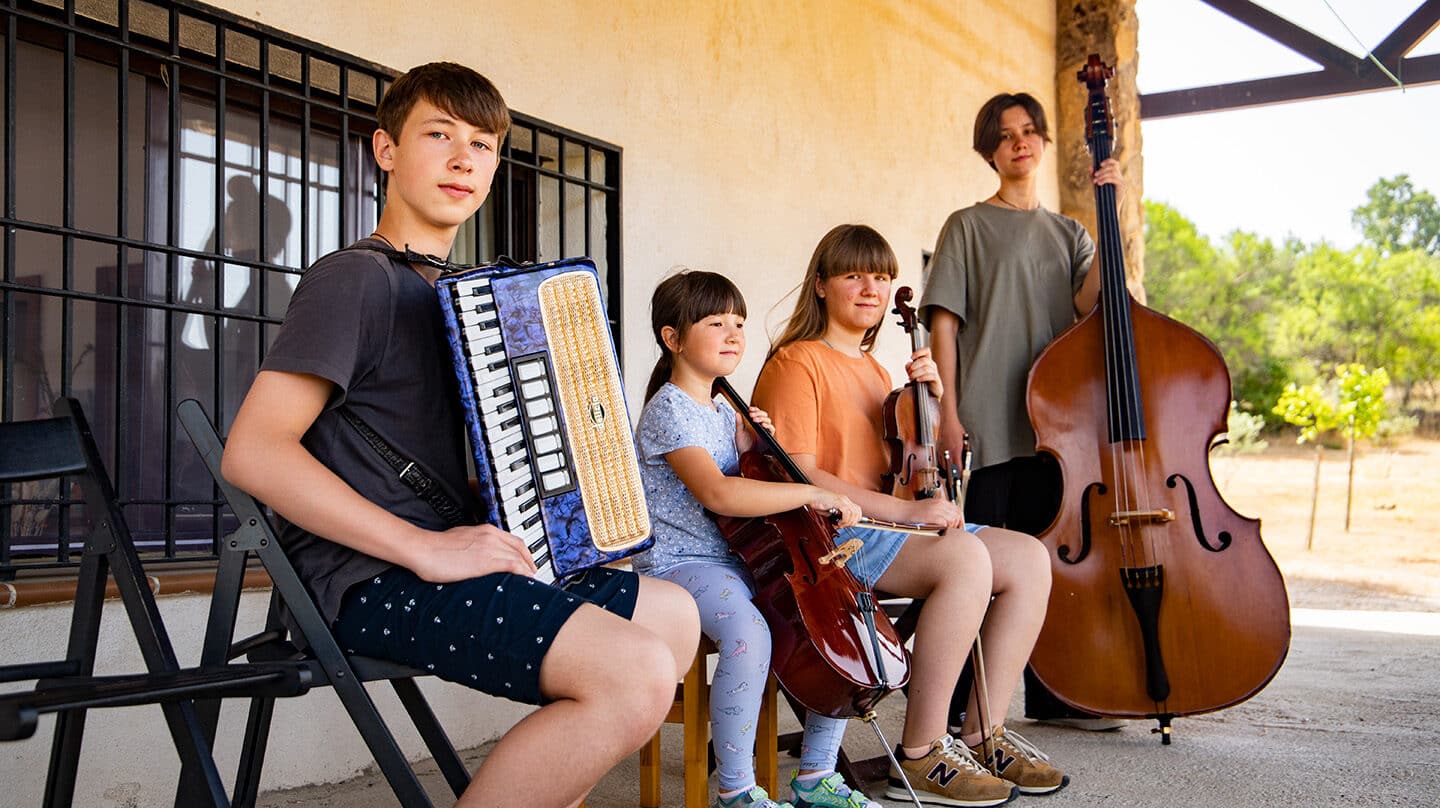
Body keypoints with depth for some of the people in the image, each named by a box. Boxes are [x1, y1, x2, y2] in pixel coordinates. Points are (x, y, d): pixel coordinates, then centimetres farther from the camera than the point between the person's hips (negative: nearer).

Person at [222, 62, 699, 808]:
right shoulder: (353, 278, -7)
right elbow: (253, 451, -20)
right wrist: (427, 549, -23)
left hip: (447, 559, 9)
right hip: (374, 578, -9)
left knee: (673, 613, 15)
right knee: (638, 675, -24)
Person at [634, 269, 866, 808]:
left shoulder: (722, 409, 17)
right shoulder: (669, 410, -11)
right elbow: (716, 493, -26)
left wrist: (749, 444, 9)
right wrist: (813, 494, -26)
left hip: (736, 560, 9)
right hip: (681, 564, -9)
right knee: (750, 634, -36)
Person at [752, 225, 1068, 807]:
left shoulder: (873, 369, 23)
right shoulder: (798, 363, -5)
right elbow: (798, 476, -18)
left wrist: (931, 398, 4)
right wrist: (902, 510, -23)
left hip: (887, 522, 9)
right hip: (828, 534, -9)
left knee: (1029, 559, -8)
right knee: (966, 557, -31)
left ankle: (983, 733, -3)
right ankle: (920, 757, -23)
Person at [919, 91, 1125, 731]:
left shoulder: (1068, 234, 15)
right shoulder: (969, 226, 4)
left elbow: (1087, 304, -4)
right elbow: (944, 322, -3)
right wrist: (949, 410, -11)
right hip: (986, 421, -4)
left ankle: (1050, 695, 19)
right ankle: (954, 701, 6)